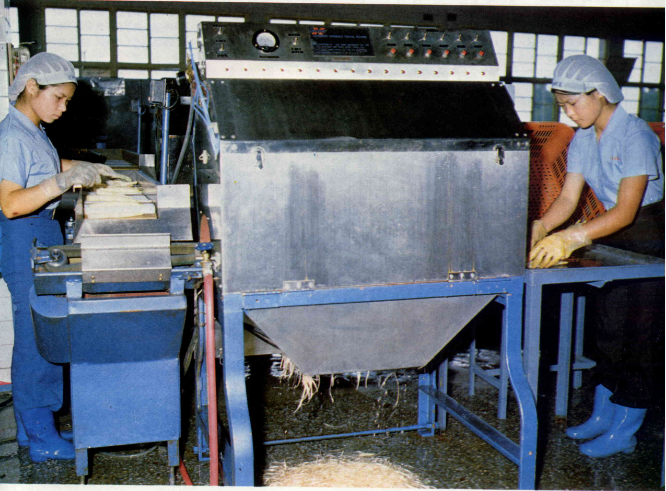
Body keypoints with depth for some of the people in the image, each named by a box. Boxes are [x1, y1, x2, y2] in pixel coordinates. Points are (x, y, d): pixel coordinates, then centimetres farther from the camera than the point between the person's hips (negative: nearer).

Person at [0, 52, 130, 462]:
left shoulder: (33, 130, 11)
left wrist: (87, 168, 20)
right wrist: (65, 181, -34)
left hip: (44, 235, 10)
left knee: (42, 334, 16)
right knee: (37, 337, -2)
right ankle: (42, 438, 10)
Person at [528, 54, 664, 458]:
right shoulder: (582, 140, 1)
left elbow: (626, 210, -28)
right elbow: (568, 198, -1)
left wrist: (573, 237, -37)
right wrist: (541, 227, -20)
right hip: (613, 234, 8)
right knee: (607, 327, 12)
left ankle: (625, 433, 10)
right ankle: (602, 416, 26)